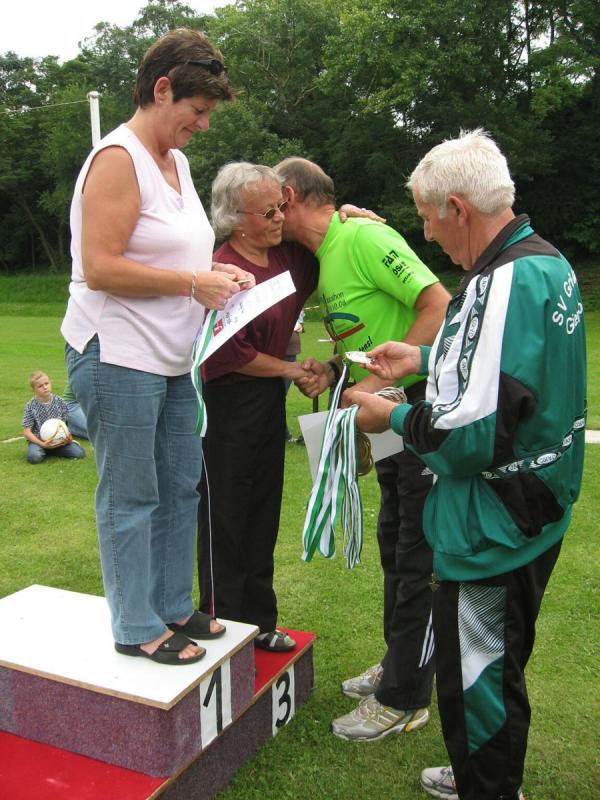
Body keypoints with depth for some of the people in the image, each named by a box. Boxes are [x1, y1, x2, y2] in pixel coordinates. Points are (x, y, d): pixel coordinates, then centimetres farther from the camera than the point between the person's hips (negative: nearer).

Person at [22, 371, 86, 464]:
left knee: (79, 453, -18)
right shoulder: (31, 406, -8)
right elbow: (26, 432, -10)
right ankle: (44, 451, 2)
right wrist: (42, 444, -24)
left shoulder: (60, 402, -1)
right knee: (34, 457, -35)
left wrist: (68, 438, -16)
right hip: (38, 440, -2)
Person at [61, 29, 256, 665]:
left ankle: (174, 607, 29)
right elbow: (101, 268, -21)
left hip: (171, 360, 9)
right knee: (131, 498, 1)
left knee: (181, 486, 14)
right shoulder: (119, 158, -13)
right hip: (117, 356, -9)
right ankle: (137, 629, 17)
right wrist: (194, 285, -18)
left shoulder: (176, 160, 16)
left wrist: (212, 270, 7)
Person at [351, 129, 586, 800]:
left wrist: (393, 418, -13)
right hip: (532, 511, 11)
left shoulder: (504, 282, -26)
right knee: (496, 663, 26)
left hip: (493, 526, -11)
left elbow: (474, 432, -29)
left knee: (474, 674, 8)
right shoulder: (545, 260, 7)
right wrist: (425, 359, 16)